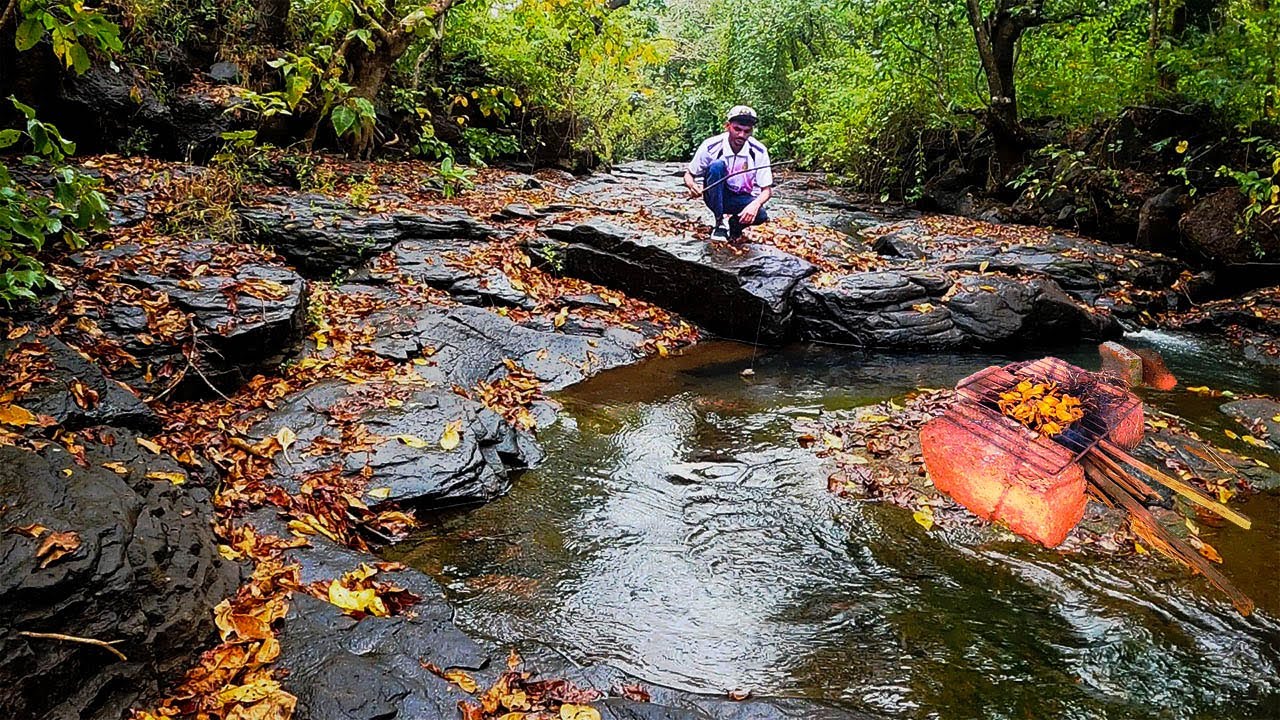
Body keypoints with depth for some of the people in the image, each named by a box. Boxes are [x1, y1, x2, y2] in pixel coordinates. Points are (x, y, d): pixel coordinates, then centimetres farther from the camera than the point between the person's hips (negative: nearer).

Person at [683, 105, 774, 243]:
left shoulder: (759, 151, -14)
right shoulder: (710, 146, -17)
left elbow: (767, 190, -12)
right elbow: (689, 174, -4)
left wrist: (755, 204, -35)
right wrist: (692, 186, -29)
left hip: (743, 199, 1)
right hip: (716, 197, -1)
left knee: (760, 215, -33)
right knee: (717, 165, -31)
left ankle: (736, 224, 4)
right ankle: (719, 222, -21)